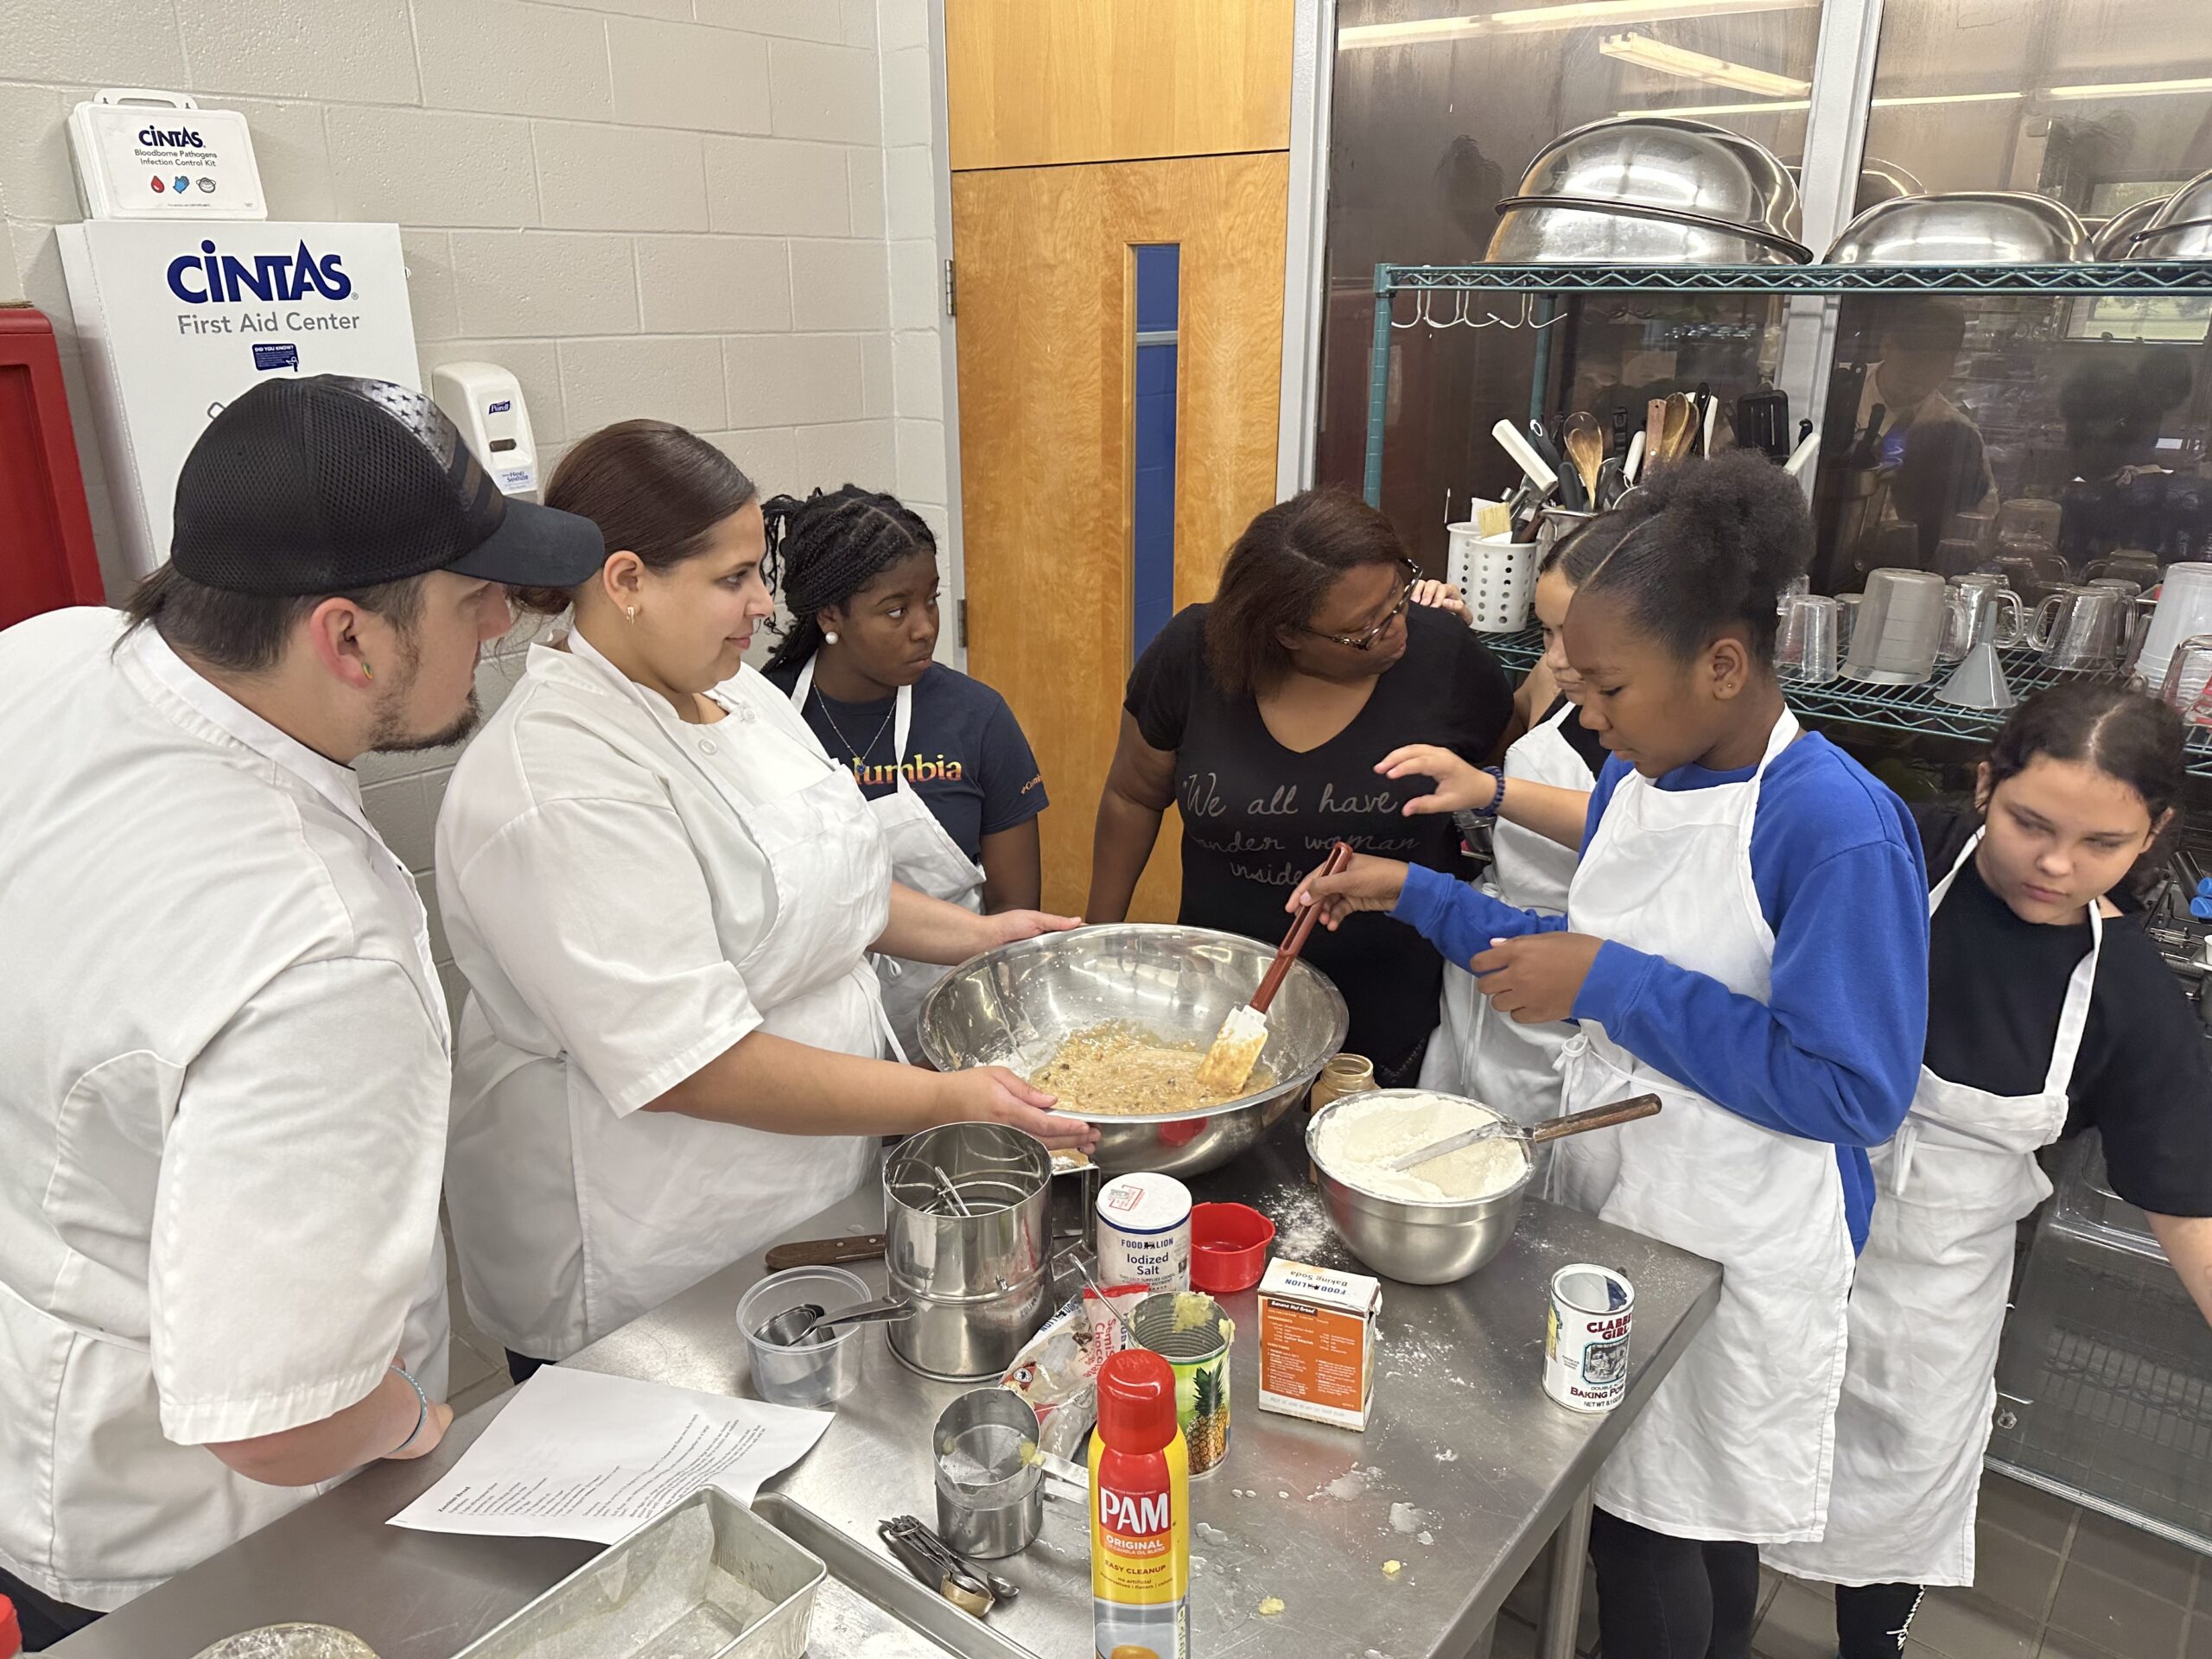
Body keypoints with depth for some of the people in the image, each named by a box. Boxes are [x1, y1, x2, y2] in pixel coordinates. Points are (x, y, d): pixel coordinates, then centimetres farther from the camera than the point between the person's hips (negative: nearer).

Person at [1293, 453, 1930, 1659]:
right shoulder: (1634, 776, 0)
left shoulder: (1839, 829, -24)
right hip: (1604, 1200, 7)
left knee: (1675, 1535, 13)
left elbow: (1856, 1093, -25)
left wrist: (1613, 985, -27)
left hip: (1734, 1257, -7)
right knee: (1627, 1508, 24)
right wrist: (1414, 897, 3)